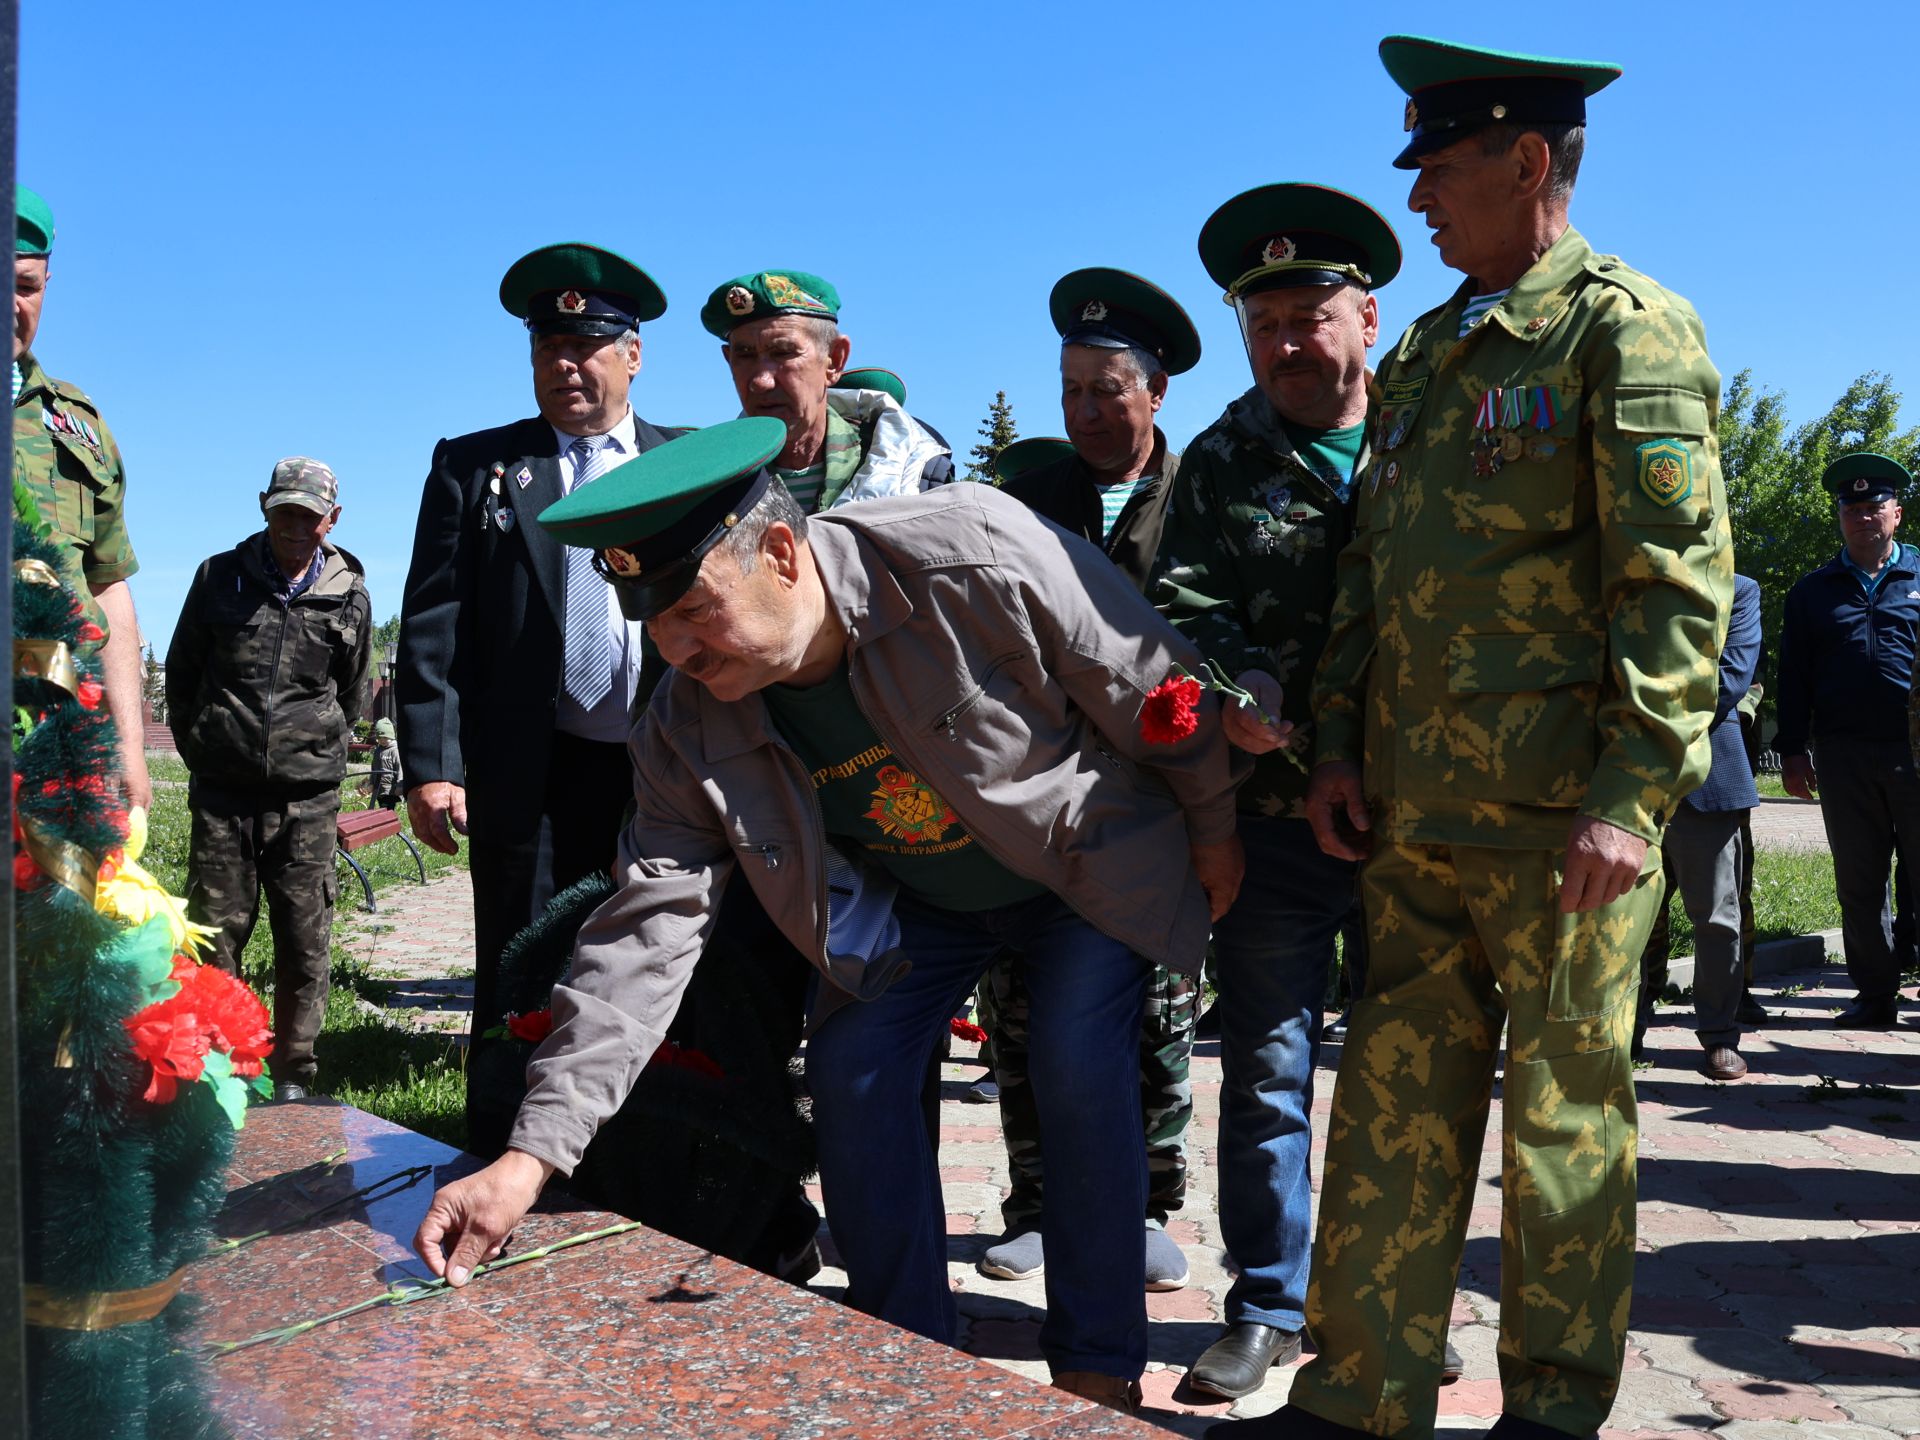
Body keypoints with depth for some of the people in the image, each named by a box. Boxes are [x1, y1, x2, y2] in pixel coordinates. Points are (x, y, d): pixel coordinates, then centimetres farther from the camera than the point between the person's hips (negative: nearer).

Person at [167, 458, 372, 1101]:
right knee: (216, 931, 4)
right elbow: (181, 669, 15)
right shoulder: (220, 576, 6)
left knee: (305, 939, 3)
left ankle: (292, 1075, 14)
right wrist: (200, 748, 14)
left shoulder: (349, 595, 5)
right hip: (222, 789, 1)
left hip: (307, 795, 0)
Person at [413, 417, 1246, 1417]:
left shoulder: (974, 557, -36)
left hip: (1089, 865, -3)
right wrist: (532, 1152, -29)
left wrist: (1213, 835, -7)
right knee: (852, 1075, -5)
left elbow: (1158, 685, -22)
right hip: (909, 901, 4)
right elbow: (645, 930, -22)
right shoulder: (690, 726, -21)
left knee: (1080, 1082, -13)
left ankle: (1099, 1368, 9)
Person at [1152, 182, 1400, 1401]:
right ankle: (1267, 1307, 23)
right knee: (1268, 1068, 8)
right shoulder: (1223, 462, 8)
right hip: (1276, 808, 0)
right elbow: (1187, 609, 1)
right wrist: (1241, 683, -19)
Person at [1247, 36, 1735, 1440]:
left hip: (1559, 820, -6)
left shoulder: (1627, 330, -3)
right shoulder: (1422, 354, 18)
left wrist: (1631, 795, -17)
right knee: (1393, 1108, 9)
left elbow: (1679, 583, -11)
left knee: (1565, 1118, 6)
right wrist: (1339, 742, 10)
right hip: (1415, 813, 6)